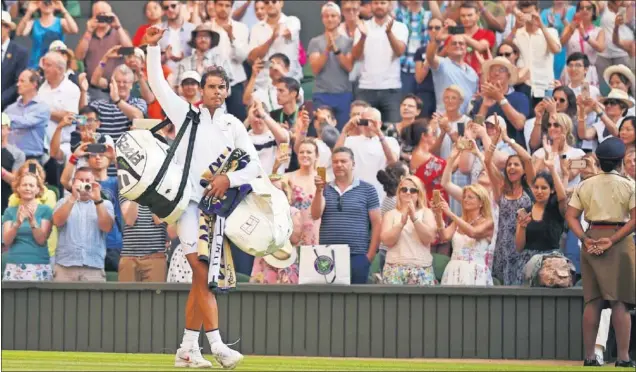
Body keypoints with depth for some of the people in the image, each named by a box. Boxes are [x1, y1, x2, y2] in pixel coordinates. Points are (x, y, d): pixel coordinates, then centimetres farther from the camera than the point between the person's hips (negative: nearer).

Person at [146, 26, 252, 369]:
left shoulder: (234, 126, 13)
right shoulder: (186, 114, 7)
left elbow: (254, 165, 8)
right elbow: (157, 83, 4)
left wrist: (229, 179, -9)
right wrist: (153, 48, -6)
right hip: (187, 201, -4)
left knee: (201, 280, 5)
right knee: (203, 275, -14)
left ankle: (187, 349, 10)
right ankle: (216, 345, -19)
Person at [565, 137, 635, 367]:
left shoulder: (585, 185, 9)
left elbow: (570, 216, 2)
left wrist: (585, 239, -8)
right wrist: (613, 240, -15)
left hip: (591, 241, 4)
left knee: (592, 301, 8)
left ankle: (589, 357, 8)